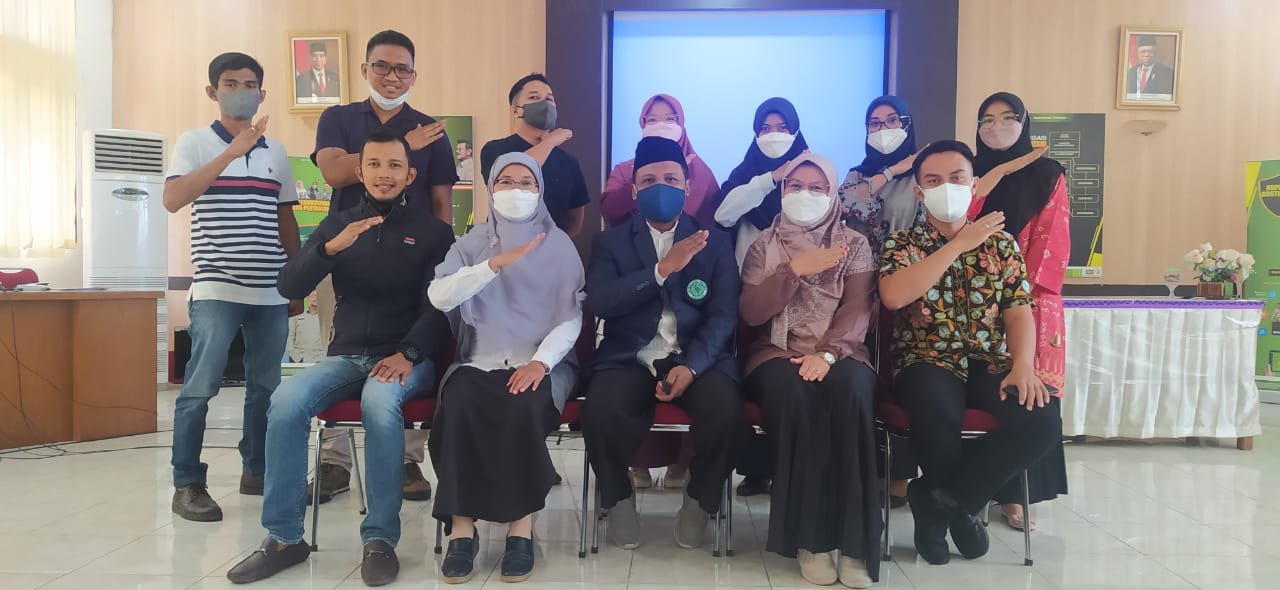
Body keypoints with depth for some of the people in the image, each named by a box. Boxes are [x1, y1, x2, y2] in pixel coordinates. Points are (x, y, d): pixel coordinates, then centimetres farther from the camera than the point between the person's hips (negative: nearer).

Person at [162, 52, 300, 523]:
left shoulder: (276, 152, 13)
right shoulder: (195, 142, 1)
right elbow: (172, 200, -15)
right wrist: (231, 152, -21)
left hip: (271, 293, 4)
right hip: (216, 290, -4)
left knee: (266, 387, 10)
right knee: (199, 388, -5)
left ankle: (256, 470, 23)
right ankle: (188, 484, 5)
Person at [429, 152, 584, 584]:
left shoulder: (559, 244, 7)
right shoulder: (473, 242, 11)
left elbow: (571, 317, -1)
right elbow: (439, 296, -7)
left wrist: (541, 361, -18)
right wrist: (496, 264, -18)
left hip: (542, 361, -1)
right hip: (482, 360, 1)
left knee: (524, 406, -34)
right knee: (459, 403, -31)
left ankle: (522, 525, -24)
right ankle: (462, 526, -24)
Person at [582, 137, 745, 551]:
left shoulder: (715, 243, 12)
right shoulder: (611, 242, 10)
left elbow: (723, 315, 0)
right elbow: (597, 302, -8)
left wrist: (691, 367, -18)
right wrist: (663, 269, -18)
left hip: (697, 357, 1)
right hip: (629, 358, 0)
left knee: (726, 411, -30)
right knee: (601, 409, -31)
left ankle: (700, 500, 1)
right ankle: (618, 497, 1)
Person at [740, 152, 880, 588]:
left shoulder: (855, 246, 12)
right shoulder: (763, 245, 14)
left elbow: (858, 311, -1)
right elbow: (751, 312, 1)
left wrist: (827, 353, -19)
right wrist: (796, 269, -10)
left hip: (839, 353, 0)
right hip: (777, 354, 0)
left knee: (850, 391, -35)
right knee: (793, 395, -35)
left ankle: (855, 541, -32)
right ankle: (809, 538, -28)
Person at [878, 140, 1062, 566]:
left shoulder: (1000, 242, 13)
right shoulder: (903, 242, 5)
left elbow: (1018, 310, 6)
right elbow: (893, 296, -16)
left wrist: (1023, 365, -14)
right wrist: (959, 244, -16)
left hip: (990, 362, 3)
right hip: (928, 361, -3)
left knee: (1043, 423, -25)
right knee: (937, 414, -37)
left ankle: (937, 500, -8)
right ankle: (960, 505, -6)